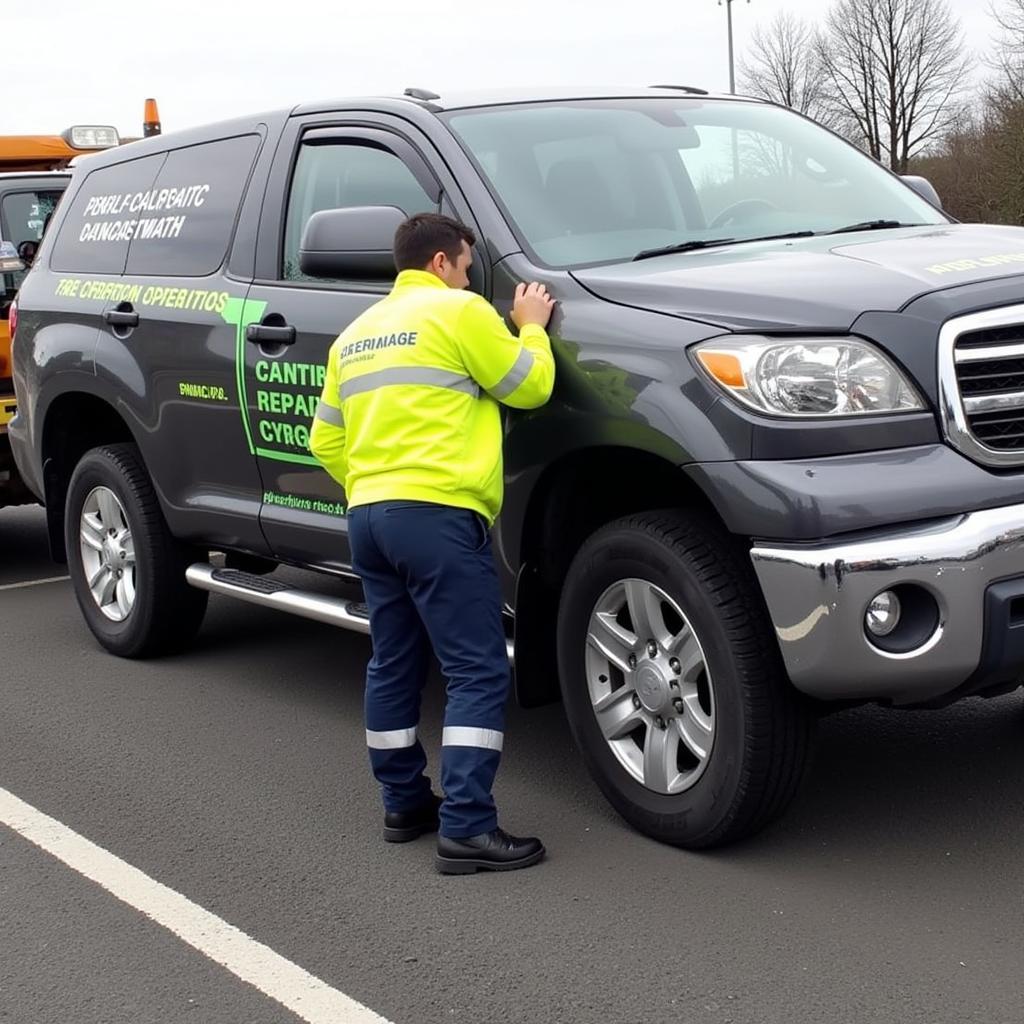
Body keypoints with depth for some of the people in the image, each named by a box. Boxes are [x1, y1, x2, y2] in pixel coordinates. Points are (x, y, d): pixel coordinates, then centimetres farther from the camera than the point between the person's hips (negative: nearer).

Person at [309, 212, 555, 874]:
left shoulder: (357, 334, 21)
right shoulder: (459, 311, -2)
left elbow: (326, 439, 21)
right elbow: (530, 386, 1)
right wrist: (532, 327, 17)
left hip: (369, 515, 8)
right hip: (436, 513, -8)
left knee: (394, 665, 16)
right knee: (479, 672, -6)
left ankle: (404, 803, 23)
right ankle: (467, 827, -11)